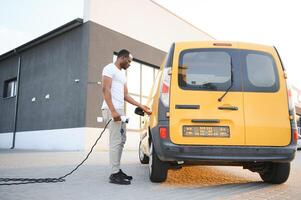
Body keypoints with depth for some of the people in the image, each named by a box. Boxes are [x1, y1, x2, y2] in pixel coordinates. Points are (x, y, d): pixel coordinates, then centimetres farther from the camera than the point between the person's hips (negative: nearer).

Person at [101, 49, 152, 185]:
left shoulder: (122, 73, 24)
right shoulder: (110, 69, -3)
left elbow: (126, 96, 22)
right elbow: (106, 90, -14)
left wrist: (141, 106, 18)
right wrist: (113, 111, -23)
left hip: (120, 110, 10)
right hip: (112, 110, -10)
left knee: (121, 140, 12)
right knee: (116, 141, -11)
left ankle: (117, 170, 21)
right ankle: (114, 174, -6)